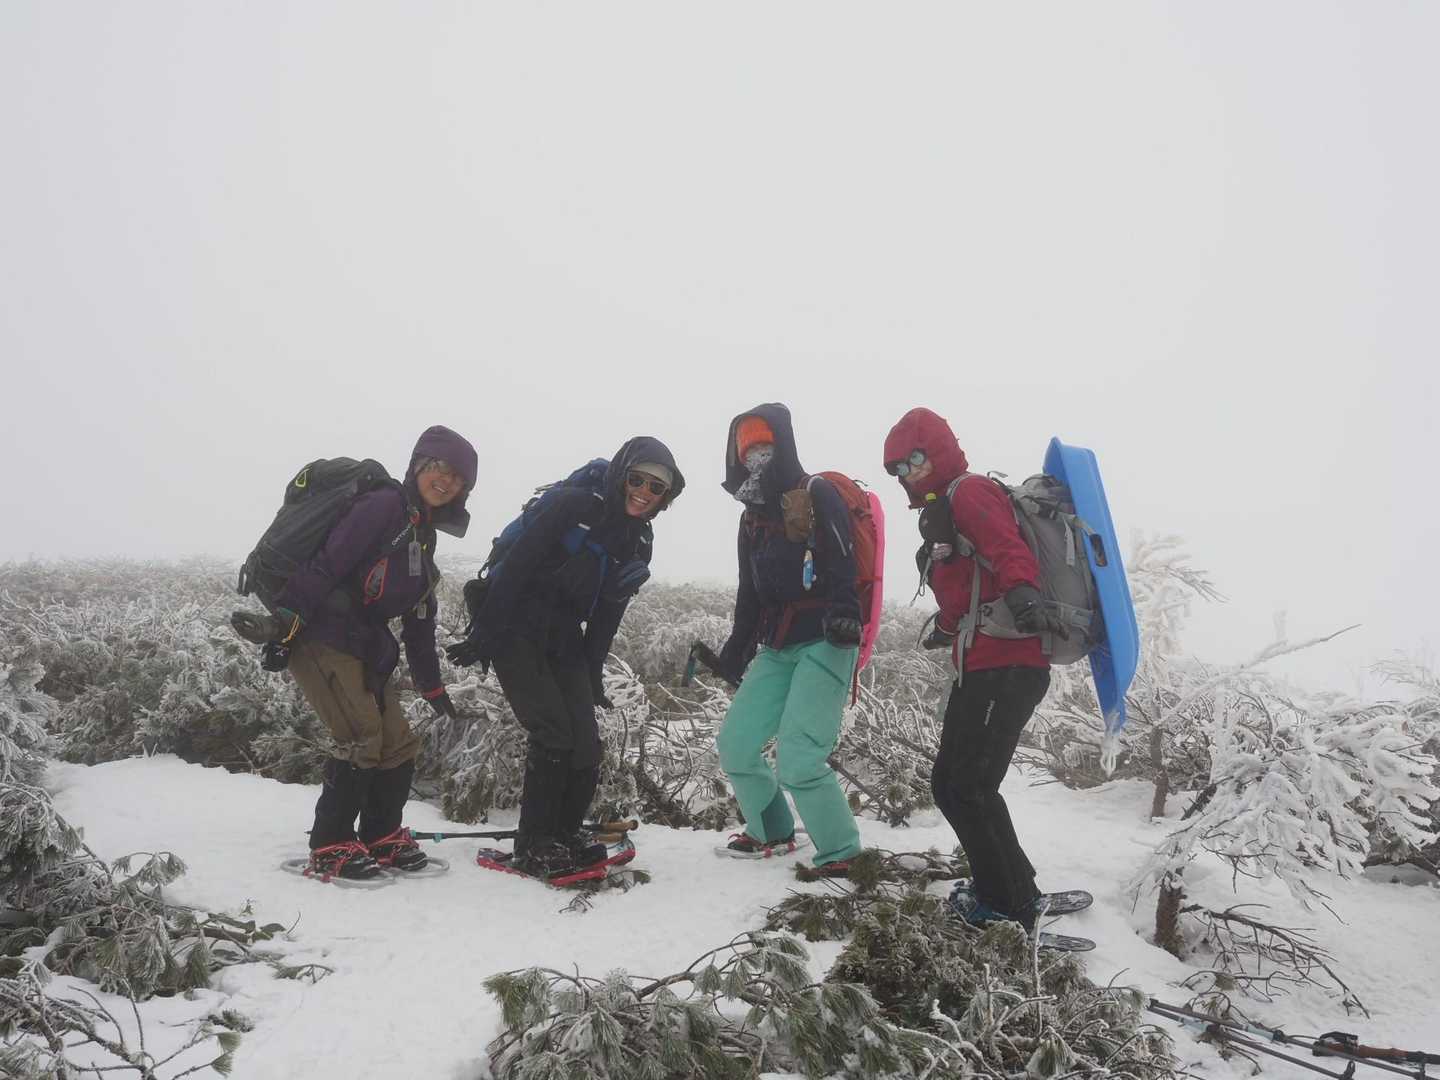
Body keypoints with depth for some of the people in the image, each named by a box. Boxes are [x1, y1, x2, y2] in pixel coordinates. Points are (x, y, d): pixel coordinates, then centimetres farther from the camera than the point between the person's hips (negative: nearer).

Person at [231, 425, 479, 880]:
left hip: (365, 651, 9)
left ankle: (382, 838, 23)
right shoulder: (385, 506, -10)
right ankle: (330, 847, 0)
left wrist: (431, 684, 24)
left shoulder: (423, 534, 17)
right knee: (363, 738, -14)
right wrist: (285, 617, -31)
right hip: (321, 639, -9)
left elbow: (419, 618, 22)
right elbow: (327, 564, -21)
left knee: (400, 745, 8)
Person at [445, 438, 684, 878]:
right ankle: (533, 845, -1)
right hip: (516, 631, -6)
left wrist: (593, 675, 9)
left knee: (586, 744, -2)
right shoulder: (573, 506, -14)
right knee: (554, 734, -14)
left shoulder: (638, 543, 7)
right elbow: (515, 566, -18)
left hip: (563, 643, 7)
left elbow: (607, 615, 12)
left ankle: (563, 836, 15)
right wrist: (483, 636, -20)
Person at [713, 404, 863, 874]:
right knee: (735, 743, 5)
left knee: (798, 759, -17)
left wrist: (844, 612, -36)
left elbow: (840, 565, -19)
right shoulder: (754, 514, 18)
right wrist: (735, 651, 26)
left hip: (824, 643, -8)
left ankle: (840, 854, 2)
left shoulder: (819, 495, -4)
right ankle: (771, 833, 27)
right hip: (777, 648, 8)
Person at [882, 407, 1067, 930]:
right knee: (949, 784, 16)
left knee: (968, 787, -11)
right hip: (981, 669, 11)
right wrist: (946, 630, 46)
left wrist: (1023, 593, -43)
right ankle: (1016, 891, 25)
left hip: (1007, 666, -11)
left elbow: (1008, 548, -24)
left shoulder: (968, 491, -5)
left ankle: (1010, 910, -1)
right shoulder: (940, 511, 24)